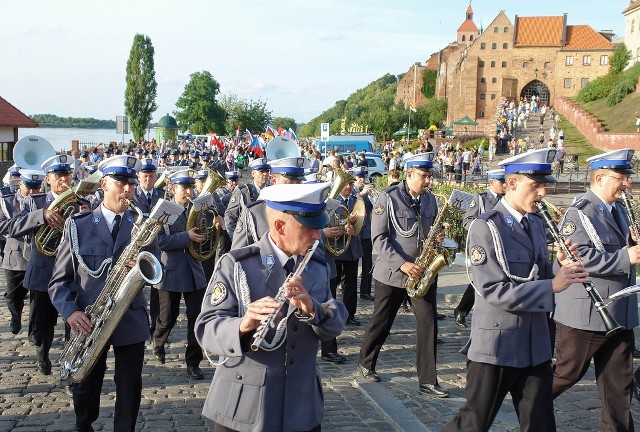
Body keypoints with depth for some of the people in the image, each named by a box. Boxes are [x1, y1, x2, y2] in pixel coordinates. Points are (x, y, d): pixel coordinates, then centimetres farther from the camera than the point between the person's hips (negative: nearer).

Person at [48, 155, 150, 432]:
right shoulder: (78, 225, -1)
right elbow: (60, 279, -1)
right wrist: (70, 312, -18)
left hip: (131, 320, 0)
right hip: (88, 323, 0)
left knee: (130, 387, 3)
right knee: (85, 386, 15)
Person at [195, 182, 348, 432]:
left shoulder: (318, 269, 4)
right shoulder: (235, 265, -10)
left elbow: (335, 325, -5)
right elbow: (206, 329, -16)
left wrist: (313, 308, -26)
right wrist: (242, 326, -36)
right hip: (242, 406, -4)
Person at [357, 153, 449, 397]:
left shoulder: (430, 199, 8)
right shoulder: (388, 198, -10)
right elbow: (379, 238, -14)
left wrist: (438, 238, -4)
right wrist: (402, 264, -22)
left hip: (421, 273, 4)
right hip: (392, 273, -4)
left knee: (429, 322, -3)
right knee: (381, 322, 9)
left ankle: (427, 380, 3)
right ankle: (365, 363, 32)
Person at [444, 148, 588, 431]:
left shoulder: (536, 224, 10)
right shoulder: (485, 228, -14)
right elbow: (494, 291, -21)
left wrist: (562, 269, -3)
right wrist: (552, 285, -23)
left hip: (535, 347, 7)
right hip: (496, 347, -7)